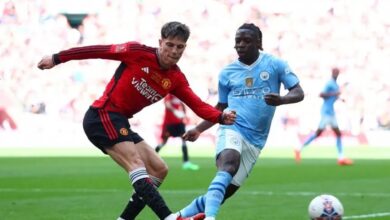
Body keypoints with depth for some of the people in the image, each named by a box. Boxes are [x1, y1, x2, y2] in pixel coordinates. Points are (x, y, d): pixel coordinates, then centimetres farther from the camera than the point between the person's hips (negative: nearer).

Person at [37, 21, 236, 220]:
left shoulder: (176, 79, 4)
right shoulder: (138, 53, -12)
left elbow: (198, 105, -6)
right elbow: (99, 51, -7)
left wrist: (221, 117, -26)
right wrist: (57, 59, -5)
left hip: (120, 123, 8)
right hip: (102, 116, -8)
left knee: (159, 169, 5)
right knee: (136, 162, -25)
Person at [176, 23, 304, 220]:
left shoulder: (275, 64, 3)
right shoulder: (227, 73, 9)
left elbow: (298, 93, -2)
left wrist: (281, 100, -24)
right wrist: (198, 129, 10)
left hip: (255, 141, 1)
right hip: (232, 129, -1)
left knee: (226, 191, 0)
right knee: (229, 165, -34)